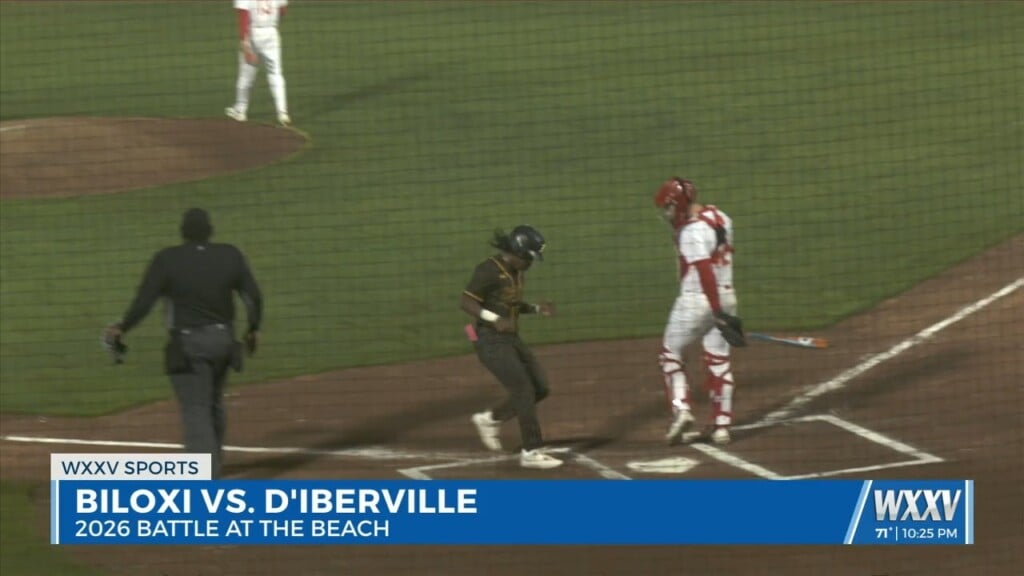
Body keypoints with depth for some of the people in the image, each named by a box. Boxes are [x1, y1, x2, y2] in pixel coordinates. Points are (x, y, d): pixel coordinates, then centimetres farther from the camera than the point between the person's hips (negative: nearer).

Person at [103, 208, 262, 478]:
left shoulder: (167, 260, -11)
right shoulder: (230, 256, 0)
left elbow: (143, 302, -13)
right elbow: (253, 296, 2)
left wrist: (121, 328, 3)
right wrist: (254, 329, 19)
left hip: (188, 345, -4)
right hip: (223, 340, 4)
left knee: (195, 410, -5)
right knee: (213, 404, 23)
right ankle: (212, 463, 37)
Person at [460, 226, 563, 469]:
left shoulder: (517, 272, 10)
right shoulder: (489, 271, -16)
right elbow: (465, 302, -20)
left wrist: (537, 309, 6)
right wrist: (494, 319, -32)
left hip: (511, 340, 9)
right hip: (490, 340, -9)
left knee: (540, 388, 6)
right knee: (524, 391, -13)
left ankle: (490, 419, 21)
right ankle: (531, 452, -10)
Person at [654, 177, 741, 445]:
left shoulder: (693, 231, -20)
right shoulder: (719, 217, 6)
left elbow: (705, 272, -26)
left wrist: (718, 311, -28)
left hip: (696, 300, -8)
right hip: (726, 296, 8)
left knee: (671, 354, 7)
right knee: (719, 359, 10)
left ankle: (681, 409, -8)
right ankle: (721, 424, 10)